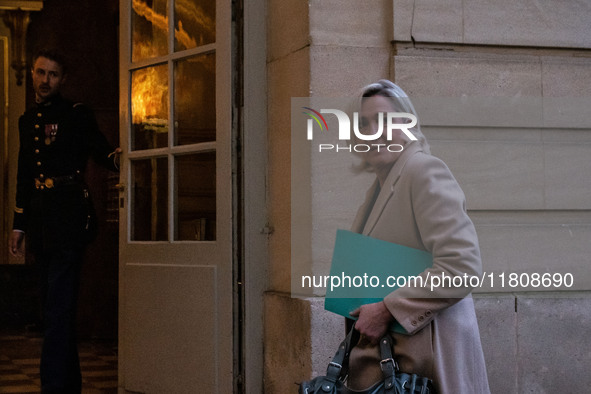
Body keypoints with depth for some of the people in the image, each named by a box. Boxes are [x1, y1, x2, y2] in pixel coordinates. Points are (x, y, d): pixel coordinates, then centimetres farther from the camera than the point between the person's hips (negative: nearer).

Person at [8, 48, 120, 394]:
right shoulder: (28, 120, 18)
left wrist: (115, 158, -30)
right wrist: (19, 224, 20)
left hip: (68, 218, -7)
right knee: (58, 304, 13)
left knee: (58, 307, -13)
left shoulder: (76, 114, 0)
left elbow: (101, 151, -6)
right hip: (41, 221, 7)